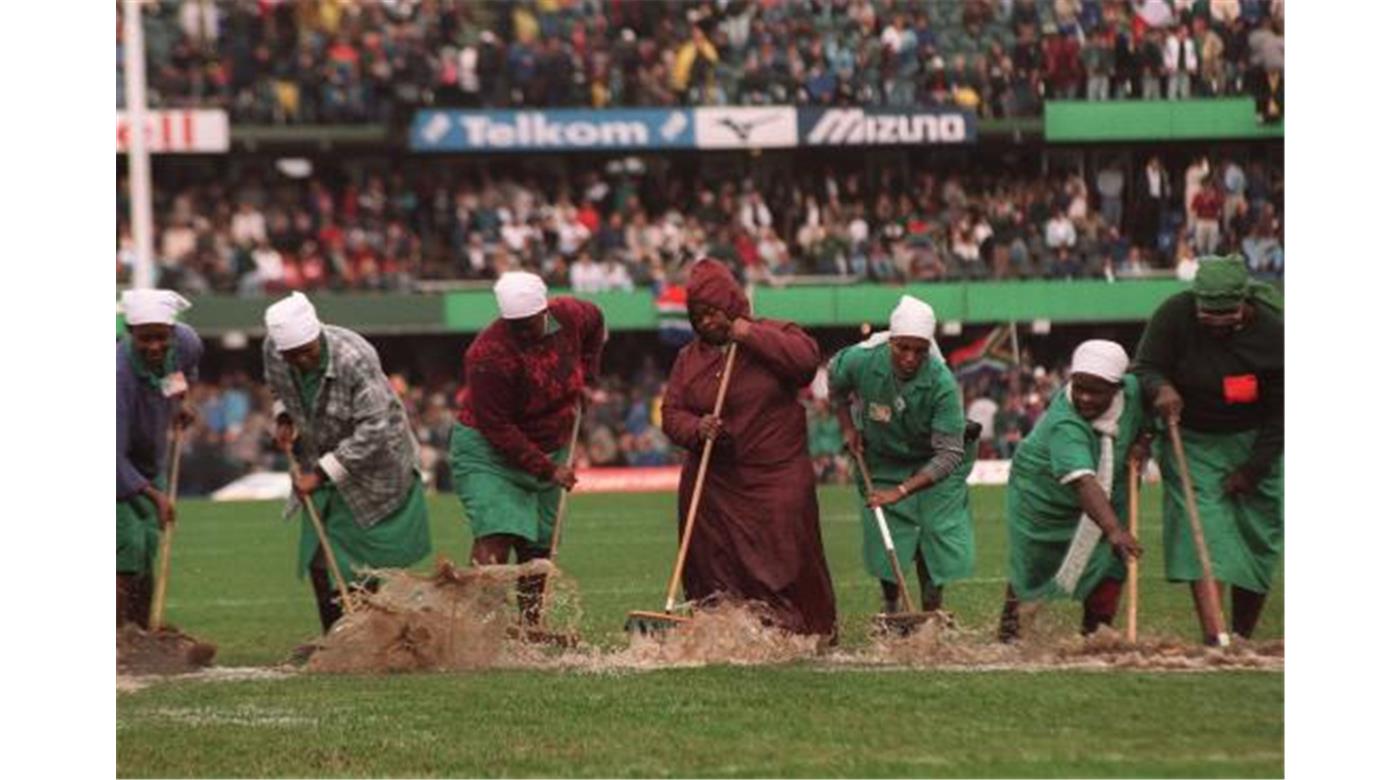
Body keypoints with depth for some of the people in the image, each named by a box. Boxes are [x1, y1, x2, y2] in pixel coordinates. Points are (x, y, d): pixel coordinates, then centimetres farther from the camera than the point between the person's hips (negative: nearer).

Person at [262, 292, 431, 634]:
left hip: (373, 462, -6)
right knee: (318, 560, 2)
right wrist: (283, 418, -7)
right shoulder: (272, 351, -13)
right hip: (322, 461, 6)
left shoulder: (354, 358, -32)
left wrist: (321, 473, -32)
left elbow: (373, 429, -31)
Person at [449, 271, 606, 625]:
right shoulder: (490, 354, -28)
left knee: (539, 544, 8)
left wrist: (586, 377, 8)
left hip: (549, 449, 7)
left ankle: (531, 625, 15)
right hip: (489, 451, -7)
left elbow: (595, 323, 18)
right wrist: (547, 469, -23)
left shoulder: (569, 316, -9)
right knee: (495, 537, -21)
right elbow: (496, 427, -25)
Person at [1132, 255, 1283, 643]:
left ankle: (1243, 637, 15)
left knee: (1258, 536, 1)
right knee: (1200, 527, -16)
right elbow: (1144, 368, -9)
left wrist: (1253, 469, -11)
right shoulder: (1175, 315, -19)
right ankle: (1212, 638, -27)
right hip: (1191, 440, -1)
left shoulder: (1274, 331, -19)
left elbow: (1281, 410, -11)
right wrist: (1161, 389, -33)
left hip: (1255, 443, 1)